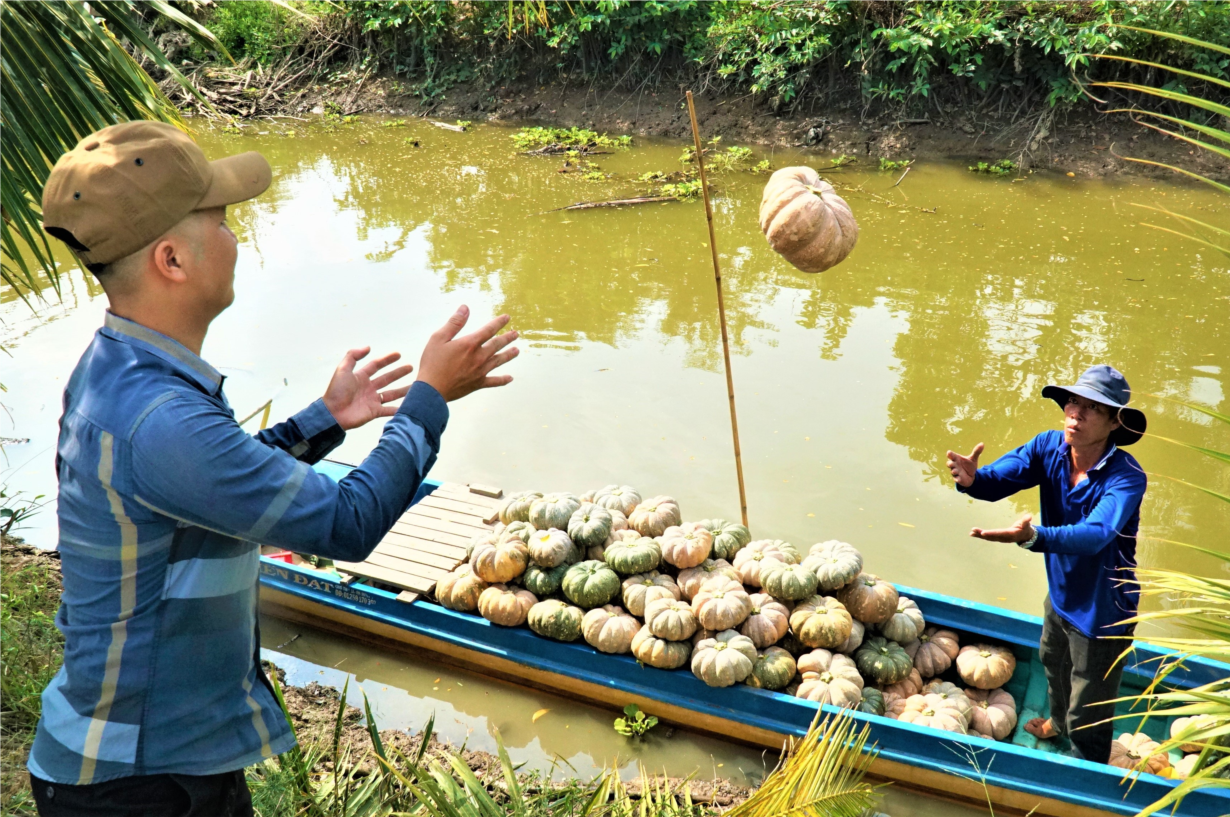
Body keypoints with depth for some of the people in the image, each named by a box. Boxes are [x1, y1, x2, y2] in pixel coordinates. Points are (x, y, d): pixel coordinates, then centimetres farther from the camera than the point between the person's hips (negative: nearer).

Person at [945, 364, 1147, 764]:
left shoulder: (1126, 476, -32)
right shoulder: (1049, 447, -16)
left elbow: (1094, 535, -46)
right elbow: (999, 479, -24)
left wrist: (1032, 536, -63)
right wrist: (972, 479, -49)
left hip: (1101, 610, -6)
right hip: (1060, 594, 7)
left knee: (1088, 716, 11)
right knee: (1054, 665, 35)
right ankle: (1059, 722, 65)